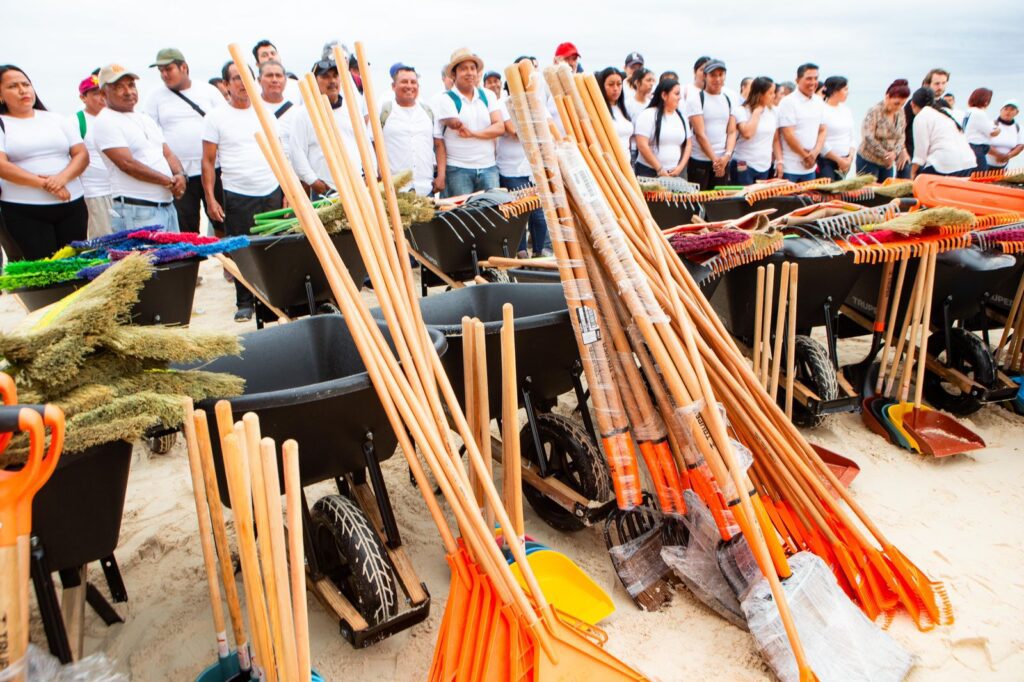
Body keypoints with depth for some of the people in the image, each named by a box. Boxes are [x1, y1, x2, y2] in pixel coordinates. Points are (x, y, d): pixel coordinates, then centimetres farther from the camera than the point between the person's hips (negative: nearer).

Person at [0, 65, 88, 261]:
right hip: (23, 211, -3)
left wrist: (62, 177, -14)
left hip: (72, 205, 3)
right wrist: (43, 184, -19)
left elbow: (82, 155, 6)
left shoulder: (58, 119, 13)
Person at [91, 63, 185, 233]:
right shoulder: (106, 121, -5)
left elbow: (168, 154, 16)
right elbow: (128, 164, -15)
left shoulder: (146, 119, 20)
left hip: (168, 205, 8)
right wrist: (169, 181, -12)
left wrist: (180, 175, -6)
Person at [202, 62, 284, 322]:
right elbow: (208, 161, 1)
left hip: (271, 193, 3)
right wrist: (210, 198, -6)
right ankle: (244, 303, 14)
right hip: (236, 196, -2)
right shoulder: (216, 117, 2)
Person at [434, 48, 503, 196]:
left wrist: (474, 133, -13)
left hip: (488, 167, 4)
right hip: (458, 170, -4)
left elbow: (500, 128, -1)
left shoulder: (488, 96, 11)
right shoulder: (446, 100, -1)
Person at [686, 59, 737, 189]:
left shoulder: (729, 100, 11)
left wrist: (727, 155, -10)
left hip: (723, 160, 5)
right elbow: (700, 134, -10)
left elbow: (732, 132, 7)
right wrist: (715, 159, -13)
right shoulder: (696, 99, -4)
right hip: (700, 161, -4)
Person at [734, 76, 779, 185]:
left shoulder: (773, 112, 9)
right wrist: (757, 112, -13)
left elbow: (775, 139, 15)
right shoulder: (741, 111, -6)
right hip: (745, 167, -5)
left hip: (765, 167, 5)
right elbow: (747, 133, -23)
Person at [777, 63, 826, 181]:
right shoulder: (788, 102, -9)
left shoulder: (819, 103, 10)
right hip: (789, 168, -6)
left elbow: (822, 131, 13)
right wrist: (806, 155, -8)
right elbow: (788, 135, -14)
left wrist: (815, 153, -5)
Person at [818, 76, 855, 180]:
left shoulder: (846, 110, 11)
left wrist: (850, 158, 1)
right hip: (826, 161, -6)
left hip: (844, 161, 6)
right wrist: (839, 160, -9)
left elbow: (851, 137, 15)